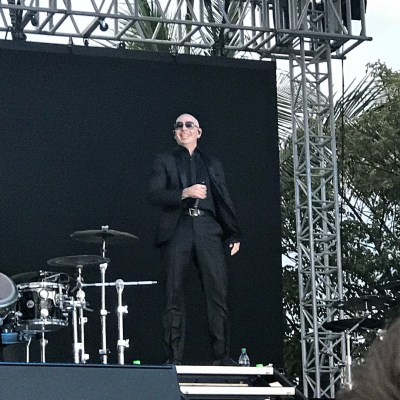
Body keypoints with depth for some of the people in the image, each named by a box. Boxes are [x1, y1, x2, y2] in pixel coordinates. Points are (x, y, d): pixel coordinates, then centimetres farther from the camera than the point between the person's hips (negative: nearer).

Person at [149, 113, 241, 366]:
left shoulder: (212, 165, 22)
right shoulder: (164, 162, 15)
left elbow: (225, 201, 18)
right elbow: (155, 196, 2)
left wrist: (234, 234, 8)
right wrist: (185, 193, -13)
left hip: (208, 229, 2)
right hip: (177, 230, -2)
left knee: (218, 294, -6)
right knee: (175, 296, -5)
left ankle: (222, 355, -4)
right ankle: (174, 358, -3)